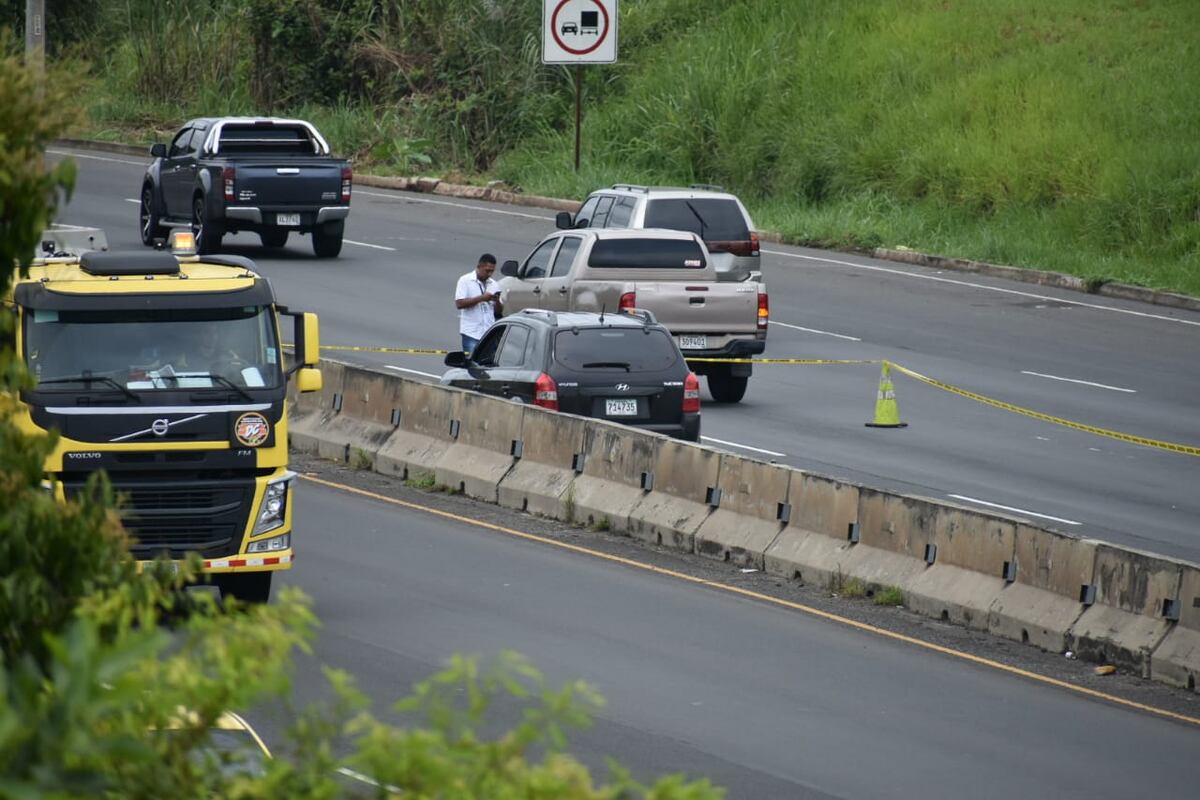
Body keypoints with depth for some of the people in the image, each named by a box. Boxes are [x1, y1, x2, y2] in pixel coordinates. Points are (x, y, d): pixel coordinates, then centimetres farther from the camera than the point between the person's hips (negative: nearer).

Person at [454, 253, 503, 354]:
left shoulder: (494, 284, 15)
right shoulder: (465, 281, 0)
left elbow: (499, 312, 16)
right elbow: (459, 304, -12)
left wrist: (497, 301, -6)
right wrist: (481, 298, -16)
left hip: (489, 334, 5)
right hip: (471, 333, -5)